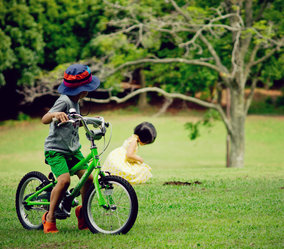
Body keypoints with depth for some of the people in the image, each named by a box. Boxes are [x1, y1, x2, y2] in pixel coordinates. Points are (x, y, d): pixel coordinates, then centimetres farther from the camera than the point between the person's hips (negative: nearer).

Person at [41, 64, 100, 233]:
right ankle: (49, 217, -12)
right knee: (64, 180, -27)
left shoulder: (75, 101, 11)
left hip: (73, 149, 8)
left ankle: (83, 213, 14)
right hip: (55, 149, -8)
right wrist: (55, 114, -51)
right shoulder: (64, 101, -18)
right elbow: (44, 120, -31)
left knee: (88, 177, -8)